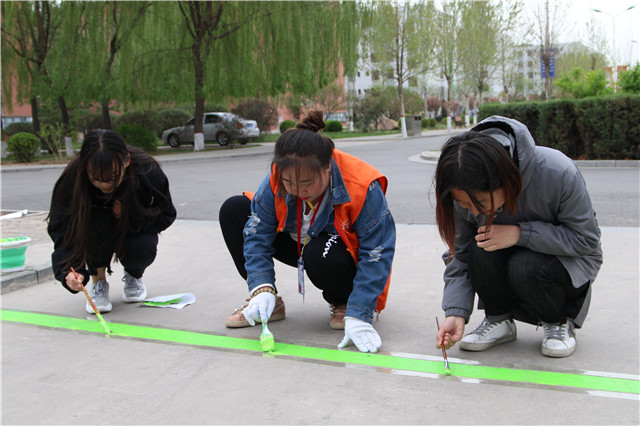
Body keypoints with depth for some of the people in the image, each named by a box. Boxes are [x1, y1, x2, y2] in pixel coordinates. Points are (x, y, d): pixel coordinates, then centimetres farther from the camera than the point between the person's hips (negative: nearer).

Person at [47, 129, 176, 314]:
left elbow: (166, 215, -14)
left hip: (135, 229, 1)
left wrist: (131, 217, -32)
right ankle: (98, 281, -9)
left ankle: (133, 275, 8)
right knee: (99, 221, -34)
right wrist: (71, 270, -52)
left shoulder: (147, 171, -29)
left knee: (142, 250, -32)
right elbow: (63, 230, -34)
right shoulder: (74, 178, -32)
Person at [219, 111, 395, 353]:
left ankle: (343, 304, -4)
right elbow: (257, 235, -18)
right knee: (233, 210, -6)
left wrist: (358, 316, -36)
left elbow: (377, 254, -30)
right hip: (300, 245, 5)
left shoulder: (362, 187, -34)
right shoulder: (275, 181, -22)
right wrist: (262, 288, -32)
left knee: (321, 255, -42)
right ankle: (268, 304, 0)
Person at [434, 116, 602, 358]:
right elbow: (459, 256, -12)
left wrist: (519, 233, -33)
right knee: (481, 249, -30)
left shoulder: (559, 173, -33)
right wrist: (456, 312, -25)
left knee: (525, 267, -34)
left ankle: (559, 323, -2)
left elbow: (587, 238, -22)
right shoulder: (466, 191, -21)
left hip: (569, 258, -3)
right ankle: (498, 320, -3)